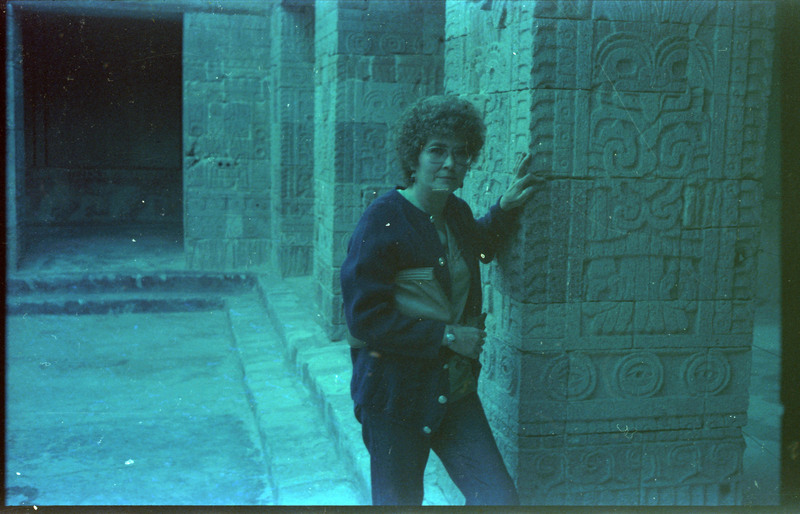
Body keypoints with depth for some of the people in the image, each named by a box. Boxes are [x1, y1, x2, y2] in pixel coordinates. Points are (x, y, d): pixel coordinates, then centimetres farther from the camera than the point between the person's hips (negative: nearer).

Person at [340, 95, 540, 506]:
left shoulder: (457, 213, 6)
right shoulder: (382, 221, -15)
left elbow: (478, 248, 32)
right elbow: (365, 317, -20)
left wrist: (505, 207, 14)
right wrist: (447, 336, -17)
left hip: (455, 391, 6)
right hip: (396, 396, -6)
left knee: (500, 499, 2)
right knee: (399, 502, 11)